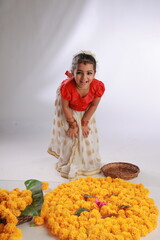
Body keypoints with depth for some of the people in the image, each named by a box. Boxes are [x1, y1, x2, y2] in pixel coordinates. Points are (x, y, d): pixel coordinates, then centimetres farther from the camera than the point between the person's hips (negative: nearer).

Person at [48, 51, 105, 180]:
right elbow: (65, 107, -24)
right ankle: (69, 164, 33)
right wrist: (73, 124, -13)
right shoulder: (66, 87, -41)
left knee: (88, 135, 10)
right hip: (69, 113, -2)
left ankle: (88, 163, 37)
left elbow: (94, 105, -16)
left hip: (85, 112, 3)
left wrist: (84, 123, -11)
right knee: (69, 136, 7)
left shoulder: (99, 86, -34)